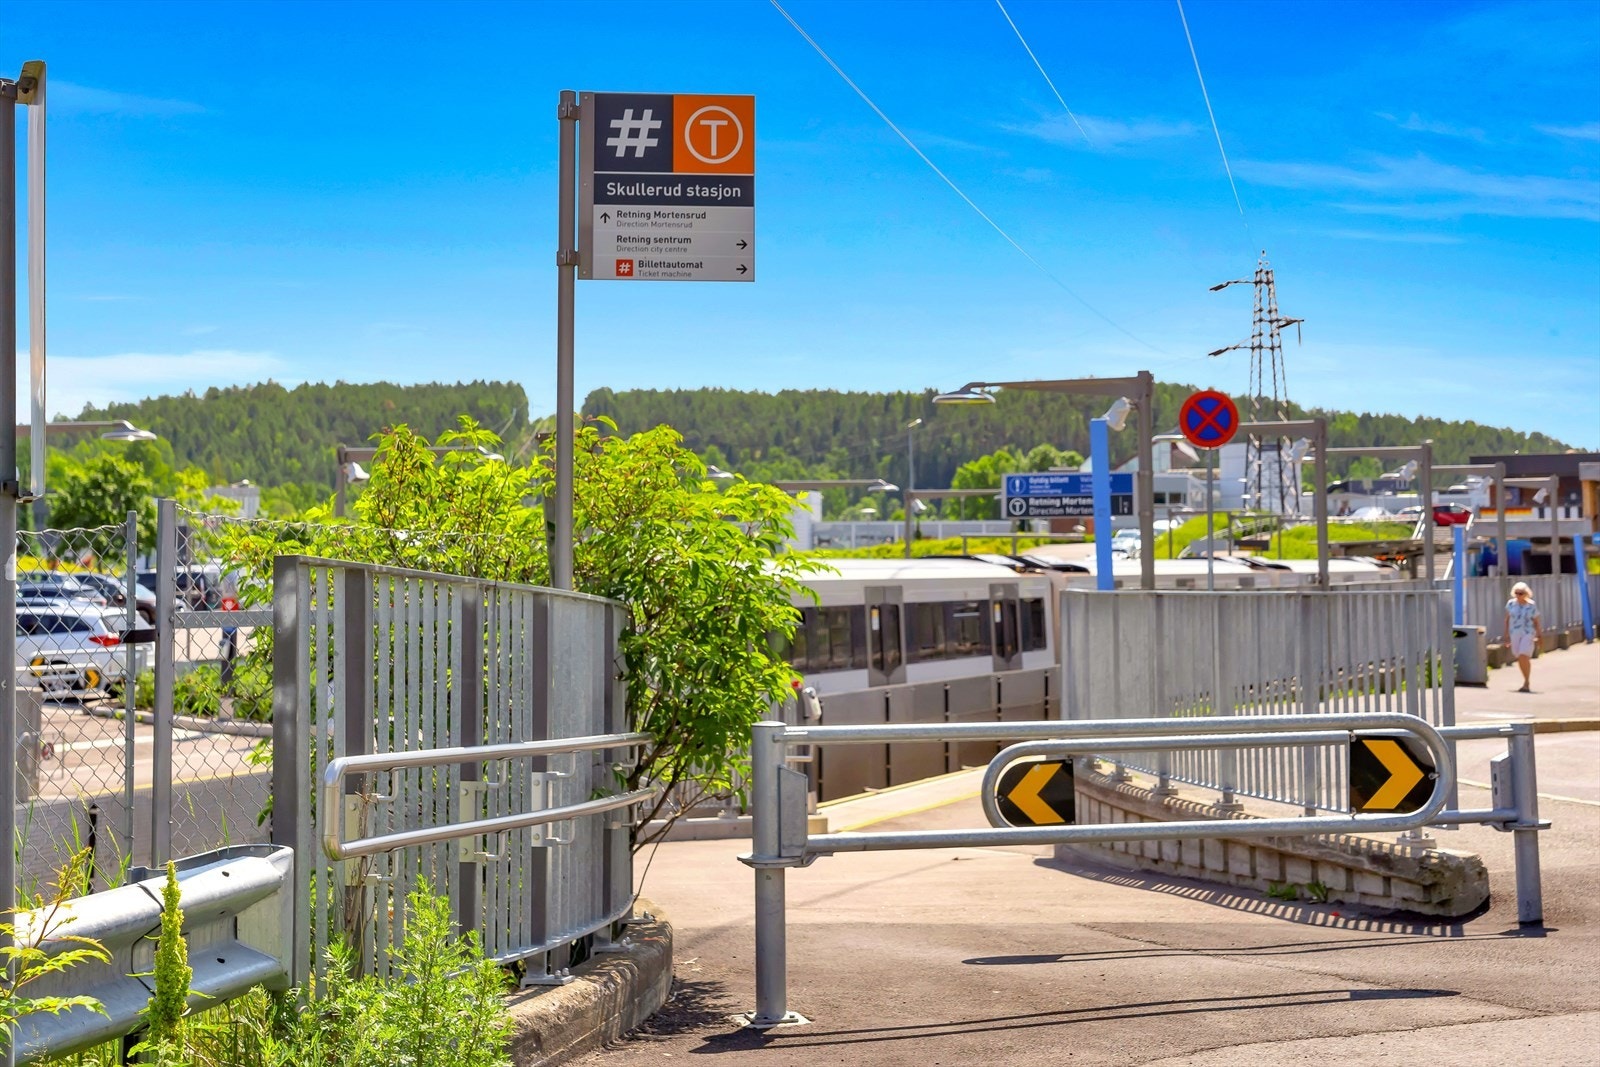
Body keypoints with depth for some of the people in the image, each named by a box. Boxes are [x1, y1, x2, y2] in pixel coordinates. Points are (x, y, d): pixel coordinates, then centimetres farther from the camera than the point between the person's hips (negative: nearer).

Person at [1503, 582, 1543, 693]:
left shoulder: (1531, 606, -4)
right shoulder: (1511, 603, 2)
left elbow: (1536, 622, 2)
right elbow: (1507, 619, 11)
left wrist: (1538, 637, 1)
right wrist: (1507, 635, 9)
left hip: (1528, 634, -4)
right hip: (1515, 634, 4)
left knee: (1524, 657, -16)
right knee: (1520, 659, 8)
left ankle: (1526, 684, -10)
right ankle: (1526, 682, 24)